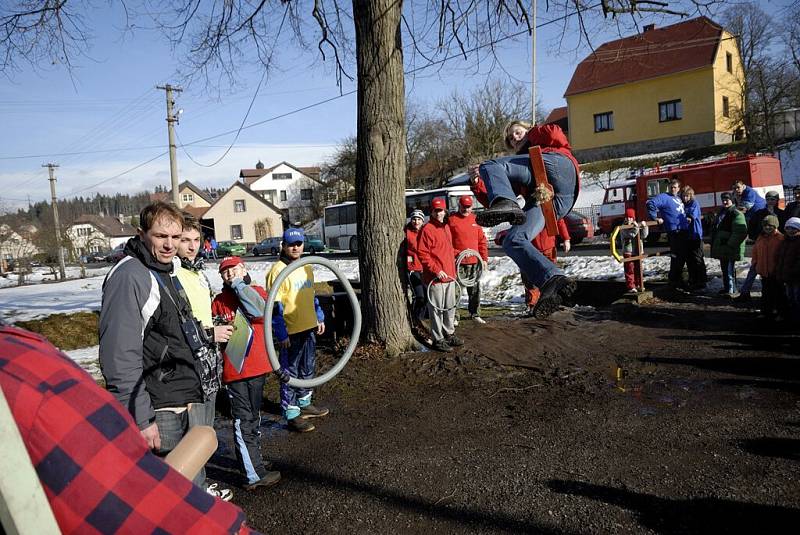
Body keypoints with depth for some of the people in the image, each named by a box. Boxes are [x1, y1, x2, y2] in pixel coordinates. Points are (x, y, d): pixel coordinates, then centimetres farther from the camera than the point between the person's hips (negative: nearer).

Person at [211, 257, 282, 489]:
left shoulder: (256, 291, 5)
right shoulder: (219, 301, 5)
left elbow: (259, 311, -12)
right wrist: (218, 330, -11)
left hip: (257, 366, 2)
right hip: (233, 369, -2)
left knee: (253, 416, 16)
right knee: (243, 421, -1)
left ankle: (251, 460, 32)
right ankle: (255, 474, 3)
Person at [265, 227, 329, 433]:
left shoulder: (307, 267, 10)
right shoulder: (278, 271, -14)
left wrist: (319, 318, 18)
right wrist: (281, 333, -18)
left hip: (309, 328, 8)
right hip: (291, 332, -8)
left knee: (308, 368, 18)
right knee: (290, 372, 2)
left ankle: (304, 403, 35)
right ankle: (291, 414, 11)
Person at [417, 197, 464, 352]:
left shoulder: (446, 227, 14)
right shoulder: (427, 229, -12)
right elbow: (422, 254, -17)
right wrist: (437, 271, -20)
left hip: (449, 275, 8)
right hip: (435, 277, -8)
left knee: (450, 307, 17)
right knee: (437, 309, 0)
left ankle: (449, 334, 31)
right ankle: (438, 339, 9)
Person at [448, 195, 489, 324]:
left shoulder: (475, 220, 11)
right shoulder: (452, 220, -3)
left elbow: (482, 241, 14)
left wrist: (484, 258, 9)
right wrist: (455, 254, -17)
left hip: (474, 262, 5)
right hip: (458, 262, -5)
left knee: (475, 290, 13)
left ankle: (475, 314, 25)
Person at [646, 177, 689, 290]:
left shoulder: (679, 198, 20)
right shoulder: (664, 197, -7)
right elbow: (650, 203, -21)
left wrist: (687, 218, 23)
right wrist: (655, 218, -18)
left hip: (683, 231, 8)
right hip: (674, 232, -8)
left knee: (682, 256, 13)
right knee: (676, 257, -7)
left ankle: (679, 279, 24)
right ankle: (674, 281, 1)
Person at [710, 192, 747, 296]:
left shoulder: (736, 214, -12)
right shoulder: (721, 213, 17)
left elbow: (741, 232, -21)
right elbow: (716, 229, 28)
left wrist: (730, 244, -20)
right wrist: (714, 243, 21)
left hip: (730, 249, -9)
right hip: (721, 247, 9)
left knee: (729, 268, -8)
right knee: (724, 268, 16)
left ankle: (730, 289, -4)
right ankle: (726, 287, 26)